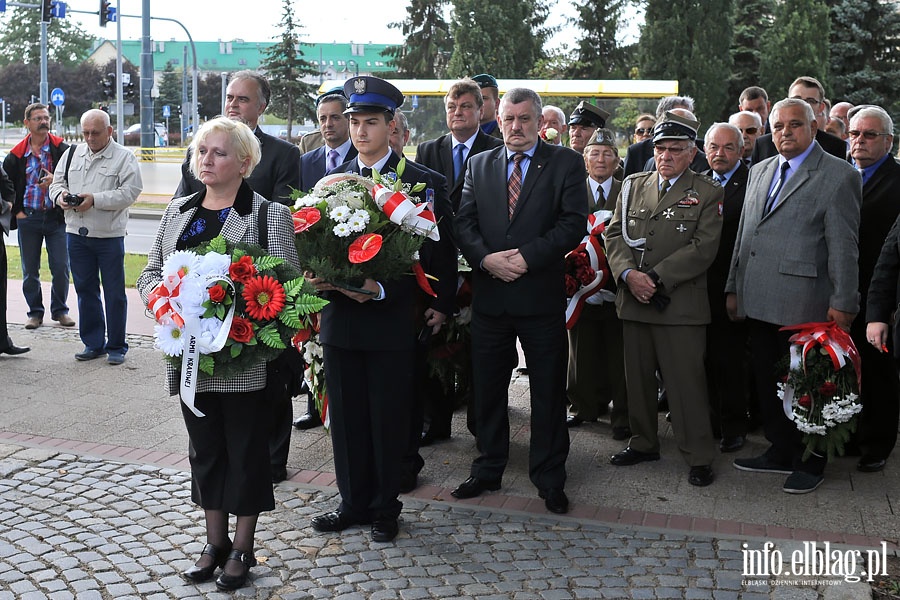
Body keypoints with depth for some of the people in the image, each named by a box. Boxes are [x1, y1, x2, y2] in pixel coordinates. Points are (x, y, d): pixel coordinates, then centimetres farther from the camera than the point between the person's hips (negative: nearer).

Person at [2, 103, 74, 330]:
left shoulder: (63, 149, -2)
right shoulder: (16, 154, 3)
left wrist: (56, 180, -16)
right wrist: (16, 211, 5)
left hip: (56, 217, -1)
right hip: (28, 218, 2)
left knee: (61, 268, -1)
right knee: (30, 270, 8)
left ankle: (60, 310, 17)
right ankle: (35, 312, 21)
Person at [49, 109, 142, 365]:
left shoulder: (124, 157, -4)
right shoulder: (72, 154, 12)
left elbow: (129, 192, -13)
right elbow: (57, 182, 17)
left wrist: (95, 199, -20)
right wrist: (60, 195, -7)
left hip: (109, 236, -5)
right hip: (76, 233, 5)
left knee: (114, 293, 1)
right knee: (85, 289, 11)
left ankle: (116, 346, 13)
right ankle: (93, 343, 23)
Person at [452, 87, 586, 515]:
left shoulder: (566, 164, 1)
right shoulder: (479, 165, 12)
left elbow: (573, 223, -9)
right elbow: (464, 222, 5)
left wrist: (527, 256, -18)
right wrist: (485, 258, -13)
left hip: (541, 294, -3)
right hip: (489, 295, 3)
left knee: (548, 390, 5)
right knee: (487, 387, 12)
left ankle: (549, 478, 18)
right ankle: (488, 469, 27)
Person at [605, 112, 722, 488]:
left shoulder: (707, 193, 1)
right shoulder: (633, 186, 13)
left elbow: (703, 248, -8)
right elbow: (615, 235, 8)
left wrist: (656, 278, -14)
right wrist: (629, 274, -11)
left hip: (680, 304, -4)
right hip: (633, 301, 4)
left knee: (686, 382, -3)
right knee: (638, 378, 12)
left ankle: (699, 457, 8)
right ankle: (643, 443, 27)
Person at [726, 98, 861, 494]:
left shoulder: (838, 175, -5)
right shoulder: (760, 172, 15)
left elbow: (843, 245, -9)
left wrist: (843, 302, -12)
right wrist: (734, 287, 15)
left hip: (803, 304, -6)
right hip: (758, 302, 6)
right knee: (767, 381, 14)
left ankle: (810, 463, 20)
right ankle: (781, 452, 28)